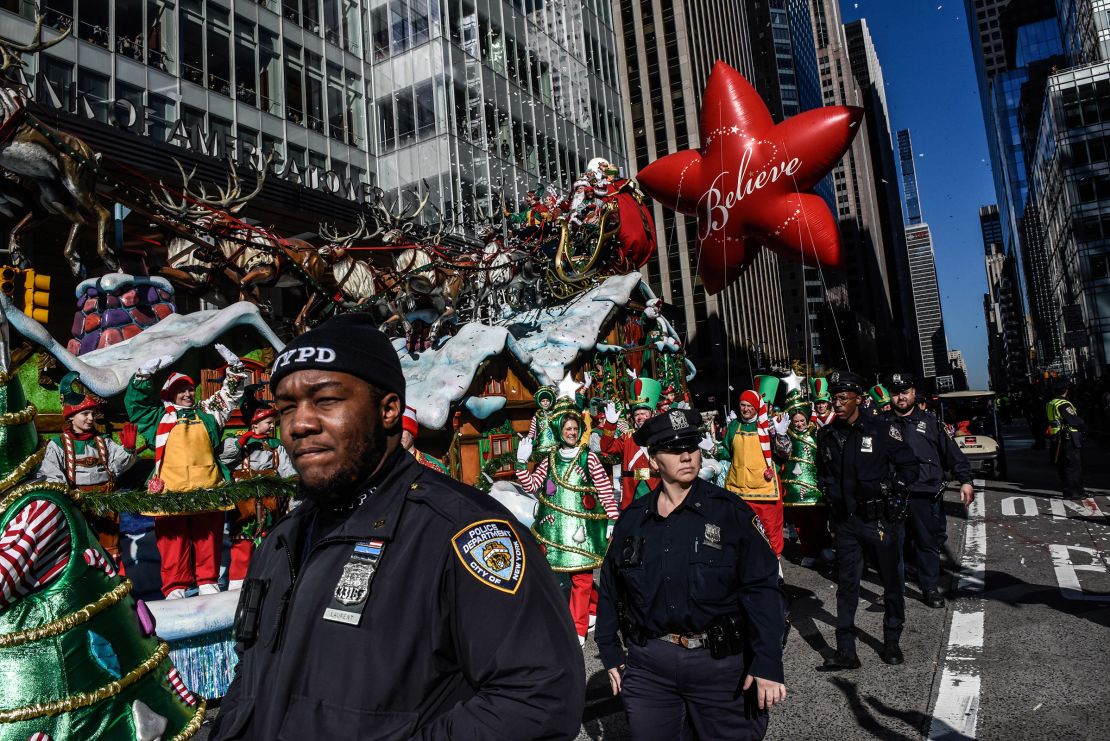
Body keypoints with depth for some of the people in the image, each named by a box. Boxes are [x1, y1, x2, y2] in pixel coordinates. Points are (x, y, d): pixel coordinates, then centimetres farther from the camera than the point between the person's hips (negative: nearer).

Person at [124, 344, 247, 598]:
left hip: (207, 488, 1)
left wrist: (234, 366, 10)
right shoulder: (160, 417, 16)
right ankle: (175, 587, 3)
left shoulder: (207, 414, 20)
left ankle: (208, 582, 8)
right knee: (173, 539, -1)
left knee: (208, 537, 2)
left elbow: (231, 394, 21)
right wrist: (147, 372, -1)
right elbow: (135, 400, 10)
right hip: (170, 489, -1)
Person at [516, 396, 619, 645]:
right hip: (556, 527, 3)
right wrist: (521, 463, -6)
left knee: (580, 575, -3)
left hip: (582, 526, -3)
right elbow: (531, 486, 6)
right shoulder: (550, 460, 9)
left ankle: (578, 630, 5)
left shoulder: (589, 458, -1)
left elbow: (606, 491, -1)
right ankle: (596, 606, 33)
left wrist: (612, 520, -4)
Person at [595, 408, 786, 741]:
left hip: (721, 664, -2)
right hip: (648, 666, 3)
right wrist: (610, 654, 12)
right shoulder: (632, 518, 2)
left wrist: (768, 664, -15)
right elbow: (611, 589, 12)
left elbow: (762, 588, -10)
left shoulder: (730, 511, -8)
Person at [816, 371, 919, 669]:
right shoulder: (826, 434, 5)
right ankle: (846, 650, 8)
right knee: (846, 584, 3)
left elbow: (909, 466, -4)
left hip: (881, 520, -3)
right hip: (846, 522, 3)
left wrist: (888, 489, -14)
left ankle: (892, 641, 30)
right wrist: (830, 494, 7)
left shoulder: (882, 429, -8)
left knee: (892, 582, 11)